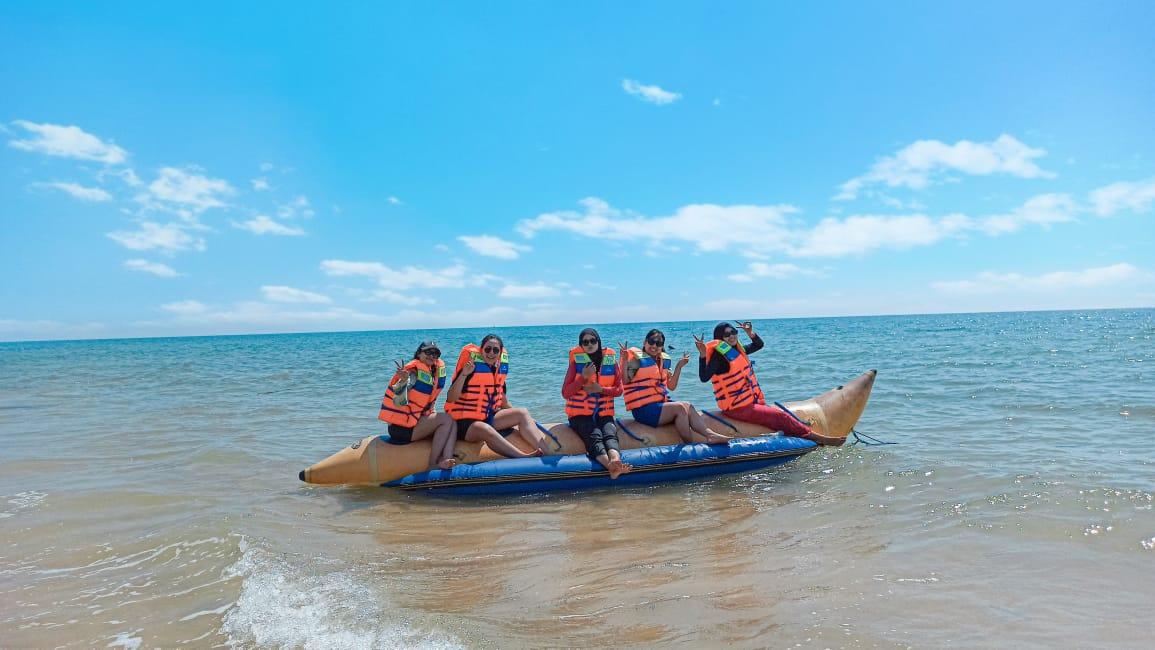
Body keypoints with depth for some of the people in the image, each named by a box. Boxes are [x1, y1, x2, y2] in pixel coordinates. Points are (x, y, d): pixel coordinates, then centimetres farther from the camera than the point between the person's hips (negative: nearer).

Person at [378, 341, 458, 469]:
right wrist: (403, 381, -43)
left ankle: (446, 460, -24)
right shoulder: (413, 372, -16)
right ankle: (432, 464, -18)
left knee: (451, 425, -4)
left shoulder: (431, 372, 10)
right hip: (401, 428, -9)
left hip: (414, 422, 9)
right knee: (447, 420, -18)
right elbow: (399, 402, -29)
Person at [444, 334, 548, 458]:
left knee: (523, 413, -6)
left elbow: (503, 401, 18)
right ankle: (524, 457, -49)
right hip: (464, 423, -8)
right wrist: (463, 375, -31)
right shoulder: (472, 368, -13)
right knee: (485, 429, -38)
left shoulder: (499, 368, 8)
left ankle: (547, 454, -21)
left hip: (488, 418, 8)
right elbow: (451, 398, -21)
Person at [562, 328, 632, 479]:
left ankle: (615, 461, -58)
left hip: (604, 414, 2)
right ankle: (611, 466, -57)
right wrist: (583, 377, -15)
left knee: (610, 434, -29)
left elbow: (618, 390, 9)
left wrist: (601, 389, -10)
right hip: (580, 414, -2)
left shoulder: (611, 361, 7)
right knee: (594, 436, -30)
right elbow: (565, 393, -3)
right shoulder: (576, 362, 2)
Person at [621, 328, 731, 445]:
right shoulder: (637, 359, -5)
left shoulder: (663, 361, 16)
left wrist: (679, 366, 13)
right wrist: (625, 361, -31)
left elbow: (672, 386, 18)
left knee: (688, 406, -13)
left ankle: (710, 435, -21)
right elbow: (625, 380, -20)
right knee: (680, 408, -22)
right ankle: (690, 444, -19)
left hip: (661, 404, 7)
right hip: (644, 409, -7)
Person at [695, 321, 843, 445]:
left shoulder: (737, 349, 10)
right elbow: (704, 377, -27)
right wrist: (702, 355, -40)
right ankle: (811, 435, -2)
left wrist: (750, 333, 4)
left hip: (751, 401, 9)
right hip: (738, 409, -9)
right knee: (780, 416, -9)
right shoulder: (719, 355, -16)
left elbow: (759, 344, 24)